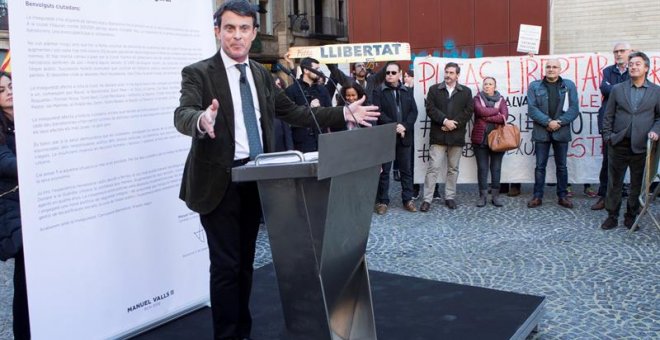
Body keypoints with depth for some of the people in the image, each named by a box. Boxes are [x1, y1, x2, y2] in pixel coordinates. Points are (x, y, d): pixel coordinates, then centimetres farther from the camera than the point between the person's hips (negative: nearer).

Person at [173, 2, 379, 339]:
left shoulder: (261, 74, 10)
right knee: (226, 265, -3)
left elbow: (293, 112, 11)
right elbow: (182, 114, -24)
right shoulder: (198, 73, -9)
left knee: (245, 262, 15)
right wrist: (202, 121, -49)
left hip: (255, 178, 6)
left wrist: (344, 113, 3)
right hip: (220, 181, -5)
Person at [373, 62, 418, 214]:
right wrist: (394, 126, -18)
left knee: (406, 169, 8)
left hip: (404, 136, 3)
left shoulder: (407, 91, 12)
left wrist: (404, 126, -12)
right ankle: (382, 201, 8)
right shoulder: (378, 92, 1)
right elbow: (378, 112, -10)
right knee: (384, 170, 1)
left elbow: (414, 111, 4)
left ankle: (408, 199, 15)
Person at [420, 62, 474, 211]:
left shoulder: (466, 91, 9)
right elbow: (430, 109, -4)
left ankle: (450, 197, 18)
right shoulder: (434, 89, 7)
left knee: (453, 169, 9)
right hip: (438, 135, -1)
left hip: (456, 136, 2)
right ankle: (427, 199, -2)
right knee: (433, 168, -5)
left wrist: (453, 123, -12)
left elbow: (468, 111, 0)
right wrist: (445, 121, -15)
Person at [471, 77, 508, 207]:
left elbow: (504, 116, -8)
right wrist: (496, 111, -6)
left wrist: (486, 117, -11)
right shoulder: (478, 98, 7)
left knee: (496, 167, 4)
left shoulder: (501, 99, 9)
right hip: (480, 138, -1)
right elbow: (481, 111, -14)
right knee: (482, 168, 2)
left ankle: (495, 195, 11)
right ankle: (483, 195, 7)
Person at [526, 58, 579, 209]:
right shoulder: (535, 86, 2)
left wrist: (559, 122, -14)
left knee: (561, 166, 9)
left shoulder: (569, 85, 3)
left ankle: (562, 196, 19)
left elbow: (574, 109, -2)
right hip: (541, 132, -1)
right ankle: (537, 196, 11)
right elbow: (532, 109, -6)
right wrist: (548, 122, -15)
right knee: (540, 166, 4)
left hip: (562, 132, 1)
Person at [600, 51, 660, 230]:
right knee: (614, 183, 5)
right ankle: (612, 216, 15)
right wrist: (607, 136, 0)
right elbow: (608, 116, 8)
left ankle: (631, 217, 20)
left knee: (637, 184, 7)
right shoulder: (617, 89, 7)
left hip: (641, 146, 0)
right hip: (618, 145, 1)